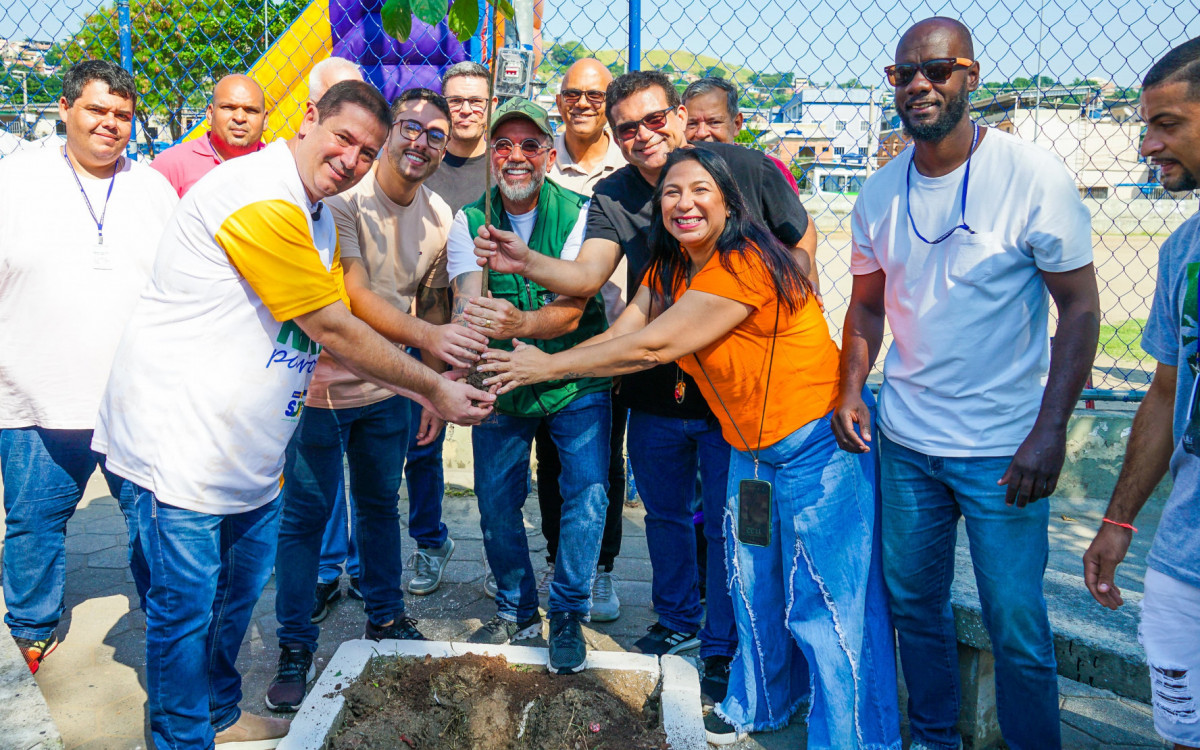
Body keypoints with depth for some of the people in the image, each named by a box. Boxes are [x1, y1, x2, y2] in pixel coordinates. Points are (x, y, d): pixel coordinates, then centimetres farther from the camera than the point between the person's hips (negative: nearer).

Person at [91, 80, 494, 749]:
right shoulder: (261, 199, -22)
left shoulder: (319, 218, 11)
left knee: (240, 589, 21)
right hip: (180, 437, -10)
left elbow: (337, 331, 13)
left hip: (249, 449, 10)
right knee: (186, 605, 4)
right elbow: (332, 330, -22)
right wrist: (434, 386, -15)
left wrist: (418, 390, 4)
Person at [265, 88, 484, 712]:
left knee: (380, 503, 18)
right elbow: (355, 296, -28)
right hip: (322, 384, -5)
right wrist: (429, 336, -43)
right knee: (305, 515, 3)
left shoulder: (440, 218, 2)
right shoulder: (343, 198, -18)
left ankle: (385, 619, 36)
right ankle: (294, 649, 17)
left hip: (389, 389, 6)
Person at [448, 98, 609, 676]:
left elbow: (571, 311, -23)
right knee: (495, 500, 6)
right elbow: (466, 300, -20)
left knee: (587, 492, -11)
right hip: (499, 383, 3)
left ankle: (568, 616, 11)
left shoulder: (580, 214, -12)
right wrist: (467, 327, -45)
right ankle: (516, 612, 29)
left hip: (575, 382, -2)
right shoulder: (469, 220, -4)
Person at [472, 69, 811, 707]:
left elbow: (800, 247, 3)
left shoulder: (745, 169, -10)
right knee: (664, 513, 19)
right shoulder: (613, 196, -3)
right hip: (656, 387, 3)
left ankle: (721, 649, 27)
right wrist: (527, 264, -37)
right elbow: (585, 275, -18)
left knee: (724, 524, 6)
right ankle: (678, 622, 43)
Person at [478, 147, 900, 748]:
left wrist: (548, 366, -18)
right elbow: (620, 334, -2)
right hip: (751, 445, 8)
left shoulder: (744, 267, -25)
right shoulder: (670, 270, 5)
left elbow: (652, 348, -26)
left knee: (825, 605, -1)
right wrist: (526, 361, -14)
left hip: (818, 440, -8)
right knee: (754, 587, 18)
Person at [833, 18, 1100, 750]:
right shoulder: (880, 192, 3)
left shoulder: (1033, 176, -11)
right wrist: (852, 388, -2)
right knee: (914, 602, 16)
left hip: (1003, 447, -4)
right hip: (904, 440, 5)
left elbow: (1081, 309, -10)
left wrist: (1050, 429, -17)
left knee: (1018, 629, 3)